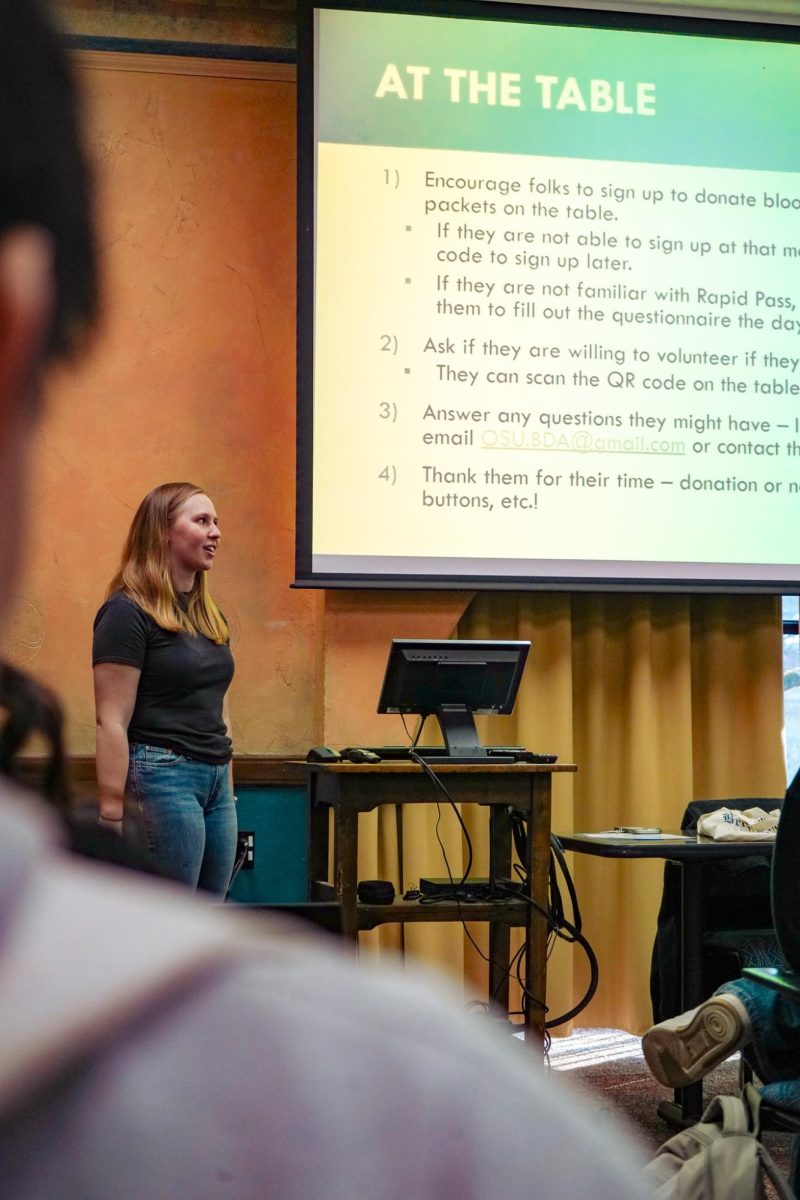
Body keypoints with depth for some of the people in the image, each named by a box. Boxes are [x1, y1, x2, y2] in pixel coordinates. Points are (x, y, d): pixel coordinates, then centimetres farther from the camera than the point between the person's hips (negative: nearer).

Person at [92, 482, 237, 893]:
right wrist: (111, 814, -18)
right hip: (161, 778, -8)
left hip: (216, 782, 8)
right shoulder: (128, 613, -8)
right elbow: (112, 722, -13)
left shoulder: (209, 615, 17)